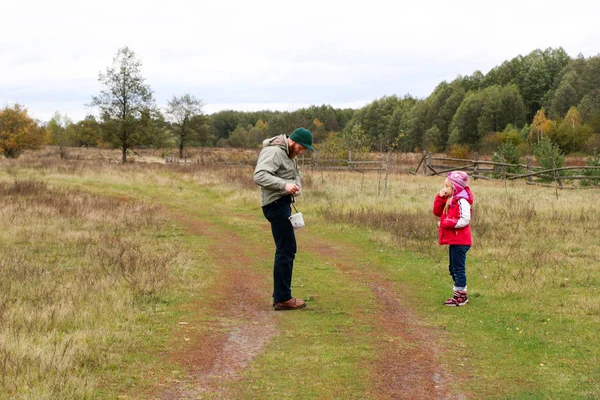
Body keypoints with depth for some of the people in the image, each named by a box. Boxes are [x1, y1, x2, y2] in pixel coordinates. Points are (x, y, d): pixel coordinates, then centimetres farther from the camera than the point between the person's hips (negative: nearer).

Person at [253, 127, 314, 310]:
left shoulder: (290, 154, 16)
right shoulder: (273, 152, -16)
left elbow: (295, 174, 24)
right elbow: (259, 176, -26)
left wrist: (297, 186, 1)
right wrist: (284, 185, -35)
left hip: (284, 203, 11)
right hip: (276, 204, -11)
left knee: (286, 250, 13)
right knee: (286, 250, -10)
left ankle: (281, 296, 20)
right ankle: (282, 298, -6)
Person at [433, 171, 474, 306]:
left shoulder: (462, 202, -17)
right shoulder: (450, 201, 12)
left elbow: (464, 220, -24)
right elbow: (437, 212, 16)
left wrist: (446, 223, -23)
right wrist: (440, 198, 3)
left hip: (460, 242, -10)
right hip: (453, 241, 10)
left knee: (459, 268, -4)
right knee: (453, 268, 17)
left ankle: (461, 296, 3)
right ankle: (459, 294, 25)